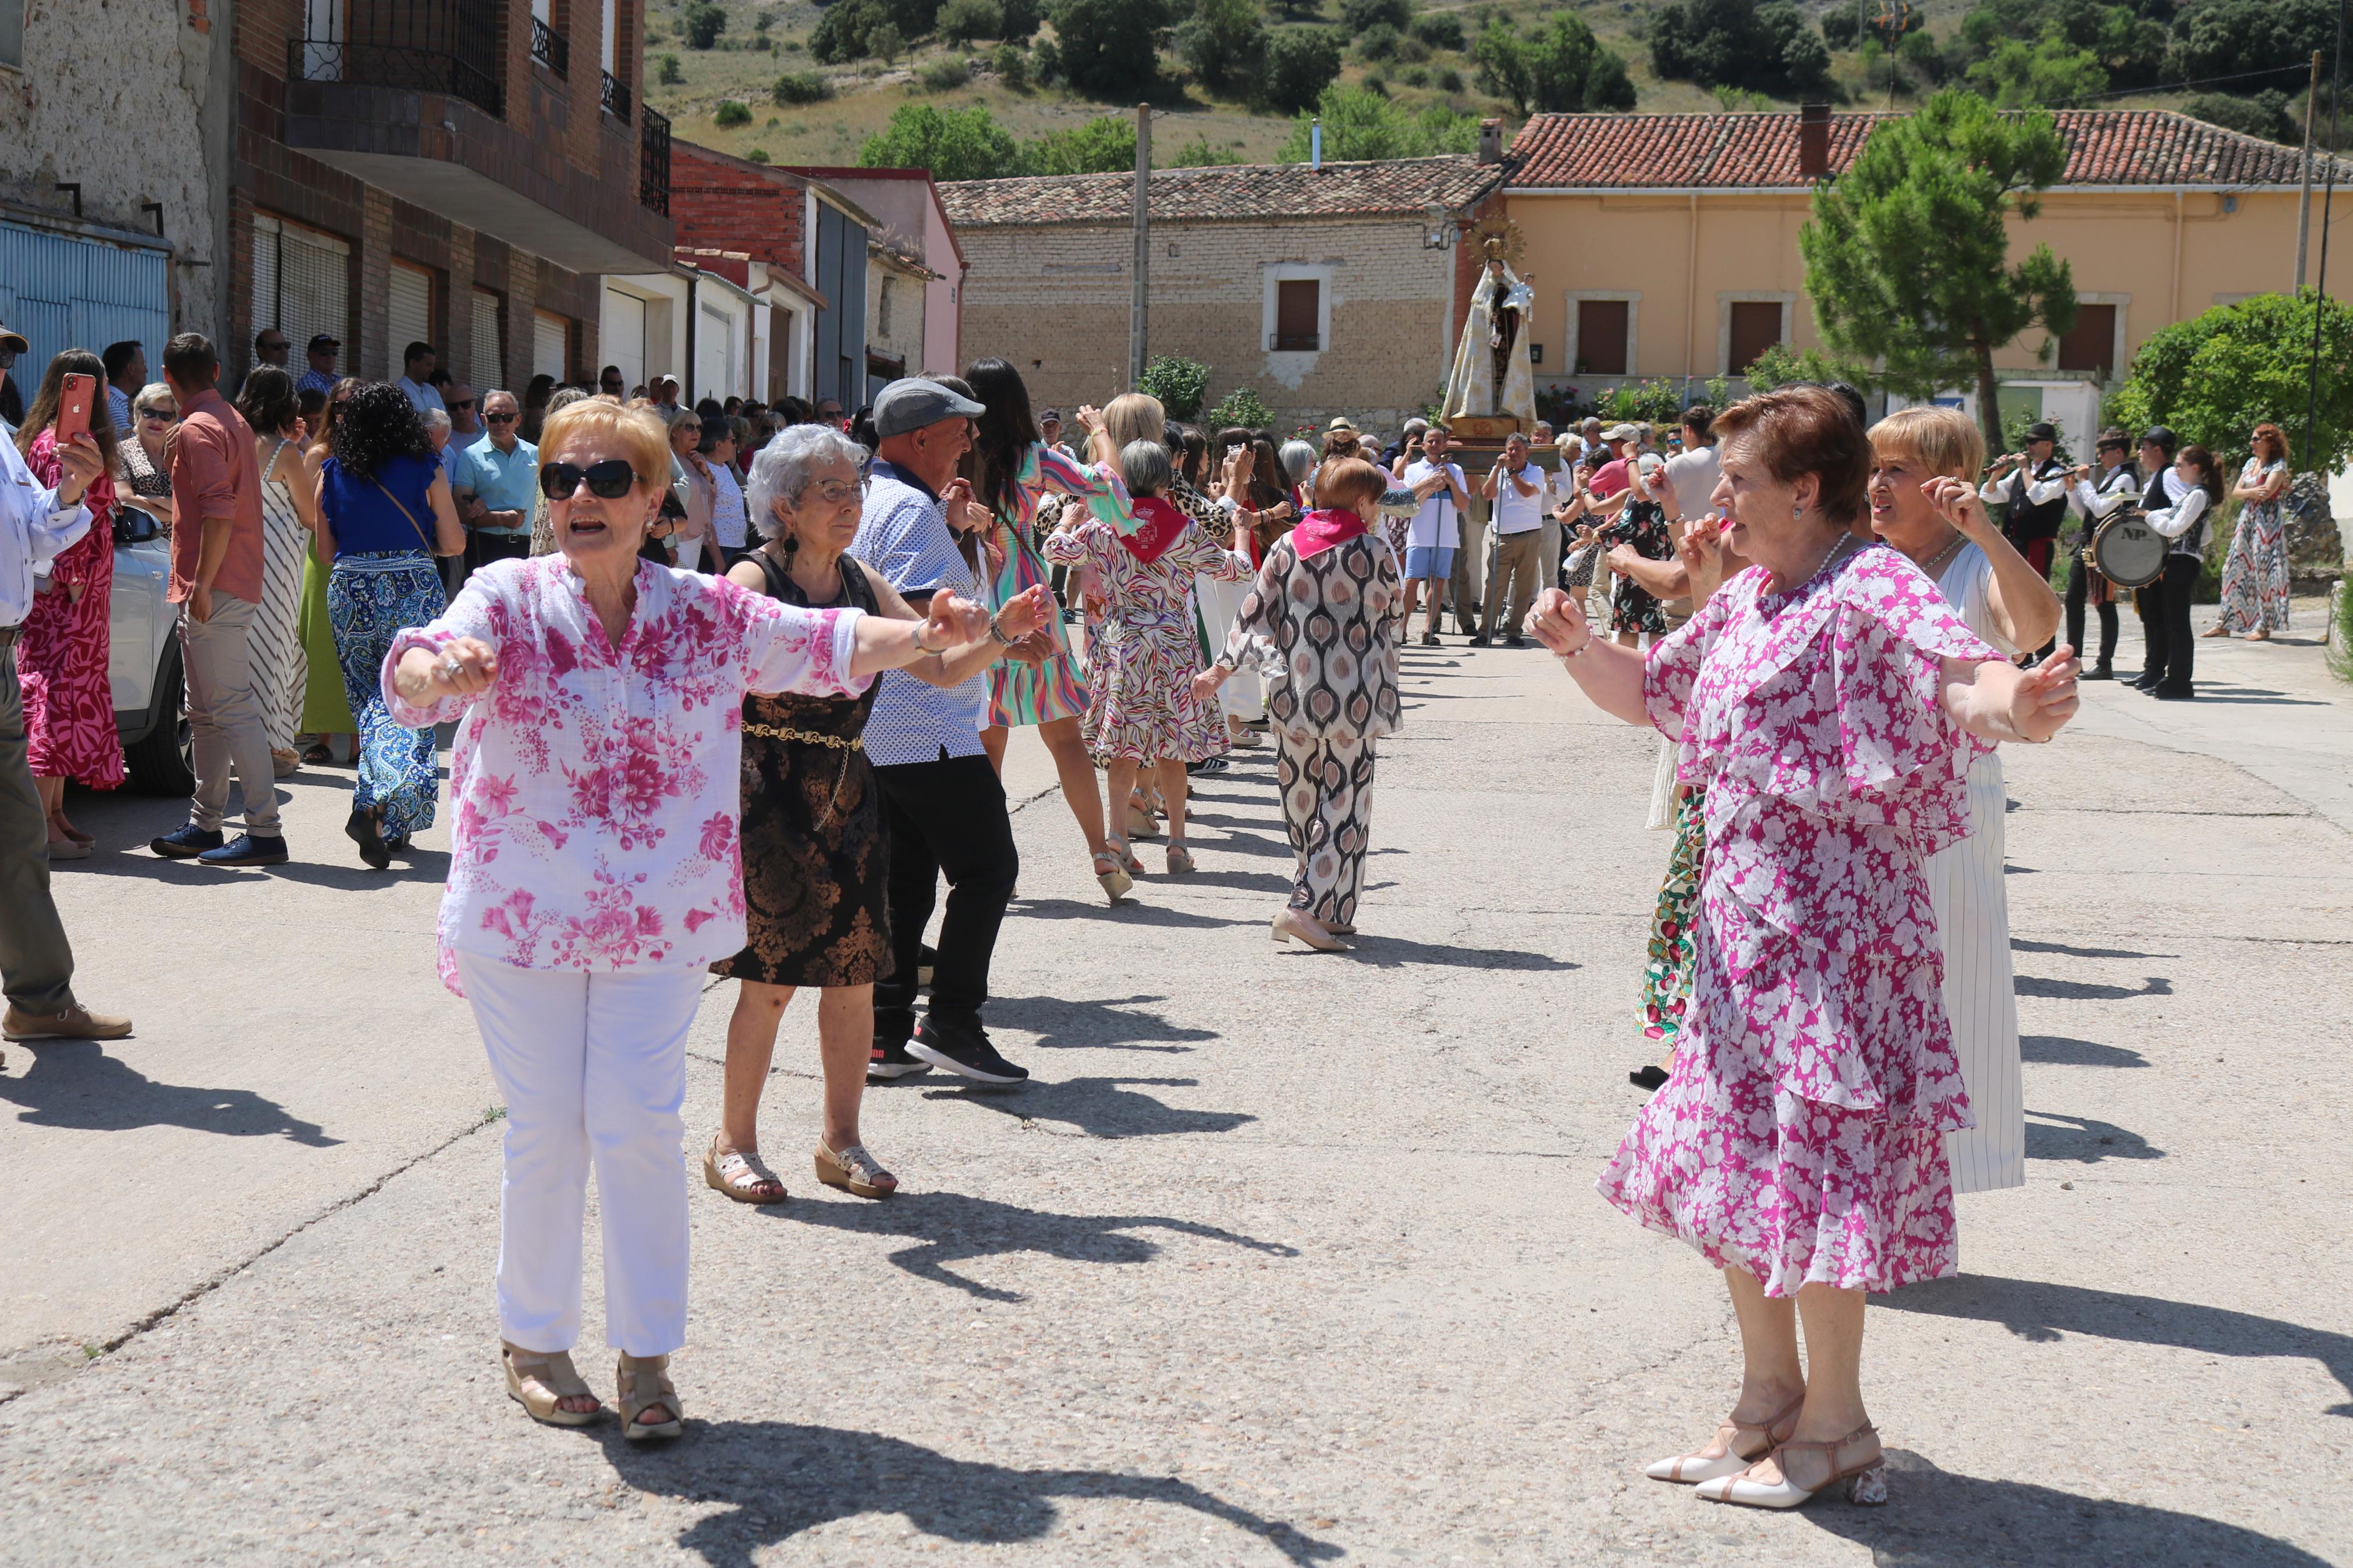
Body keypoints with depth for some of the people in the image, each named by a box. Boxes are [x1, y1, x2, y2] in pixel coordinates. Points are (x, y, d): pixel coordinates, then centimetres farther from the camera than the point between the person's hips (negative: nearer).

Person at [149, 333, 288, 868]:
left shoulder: (198, 430, -13)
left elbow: (219, 511, -23)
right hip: (235, 585, 10)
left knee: (232, 710, -10)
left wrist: (202, 586, -22)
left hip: (216, 588, -10)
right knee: (206, 713, 15)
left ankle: (265, 832, -10)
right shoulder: (234, 422, 17)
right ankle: (205, 825, 22)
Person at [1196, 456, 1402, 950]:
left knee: (1301, 796, 14)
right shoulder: (1374, 551, -6)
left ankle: (1327, 912, 22)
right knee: (1344, 799, 0)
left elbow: (1255, 612, 2)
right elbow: (1394, 611, 7)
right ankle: (1311, 907, -14)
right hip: (1351, 693, -4)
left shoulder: (1285, 547, 5)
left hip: (1292, 689, 4)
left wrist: (1222, 669, 5)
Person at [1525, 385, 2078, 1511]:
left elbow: (1960, 669, -33)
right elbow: (1651, 691, 24)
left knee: (1811, 1166, -3)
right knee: (1729, 1157, 13)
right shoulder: (1747, 599, 12)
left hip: (1834, 930, -9)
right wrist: (1577, 645, 3)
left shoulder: (1872, 588, -15)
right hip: (1743, 921, 9)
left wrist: (2015, 707, -57)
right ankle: (1767, 1398, 28)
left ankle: (1834, 1423, 13)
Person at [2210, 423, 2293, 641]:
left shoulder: (2278, 466, -5)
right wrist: (2253, 492, -9)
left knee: (2265, 571, -8)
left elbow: (2267, 492, -18)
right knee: (2236, 570, 5)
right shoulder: (2251, 463, 16)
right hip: (2247, 521, 7)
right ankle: (2226, 623, 9)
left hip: (2268, 523, -7)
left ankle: (2264, 626, -5)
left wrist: (2246, 493, -3)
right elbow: (2236, 492, 9)